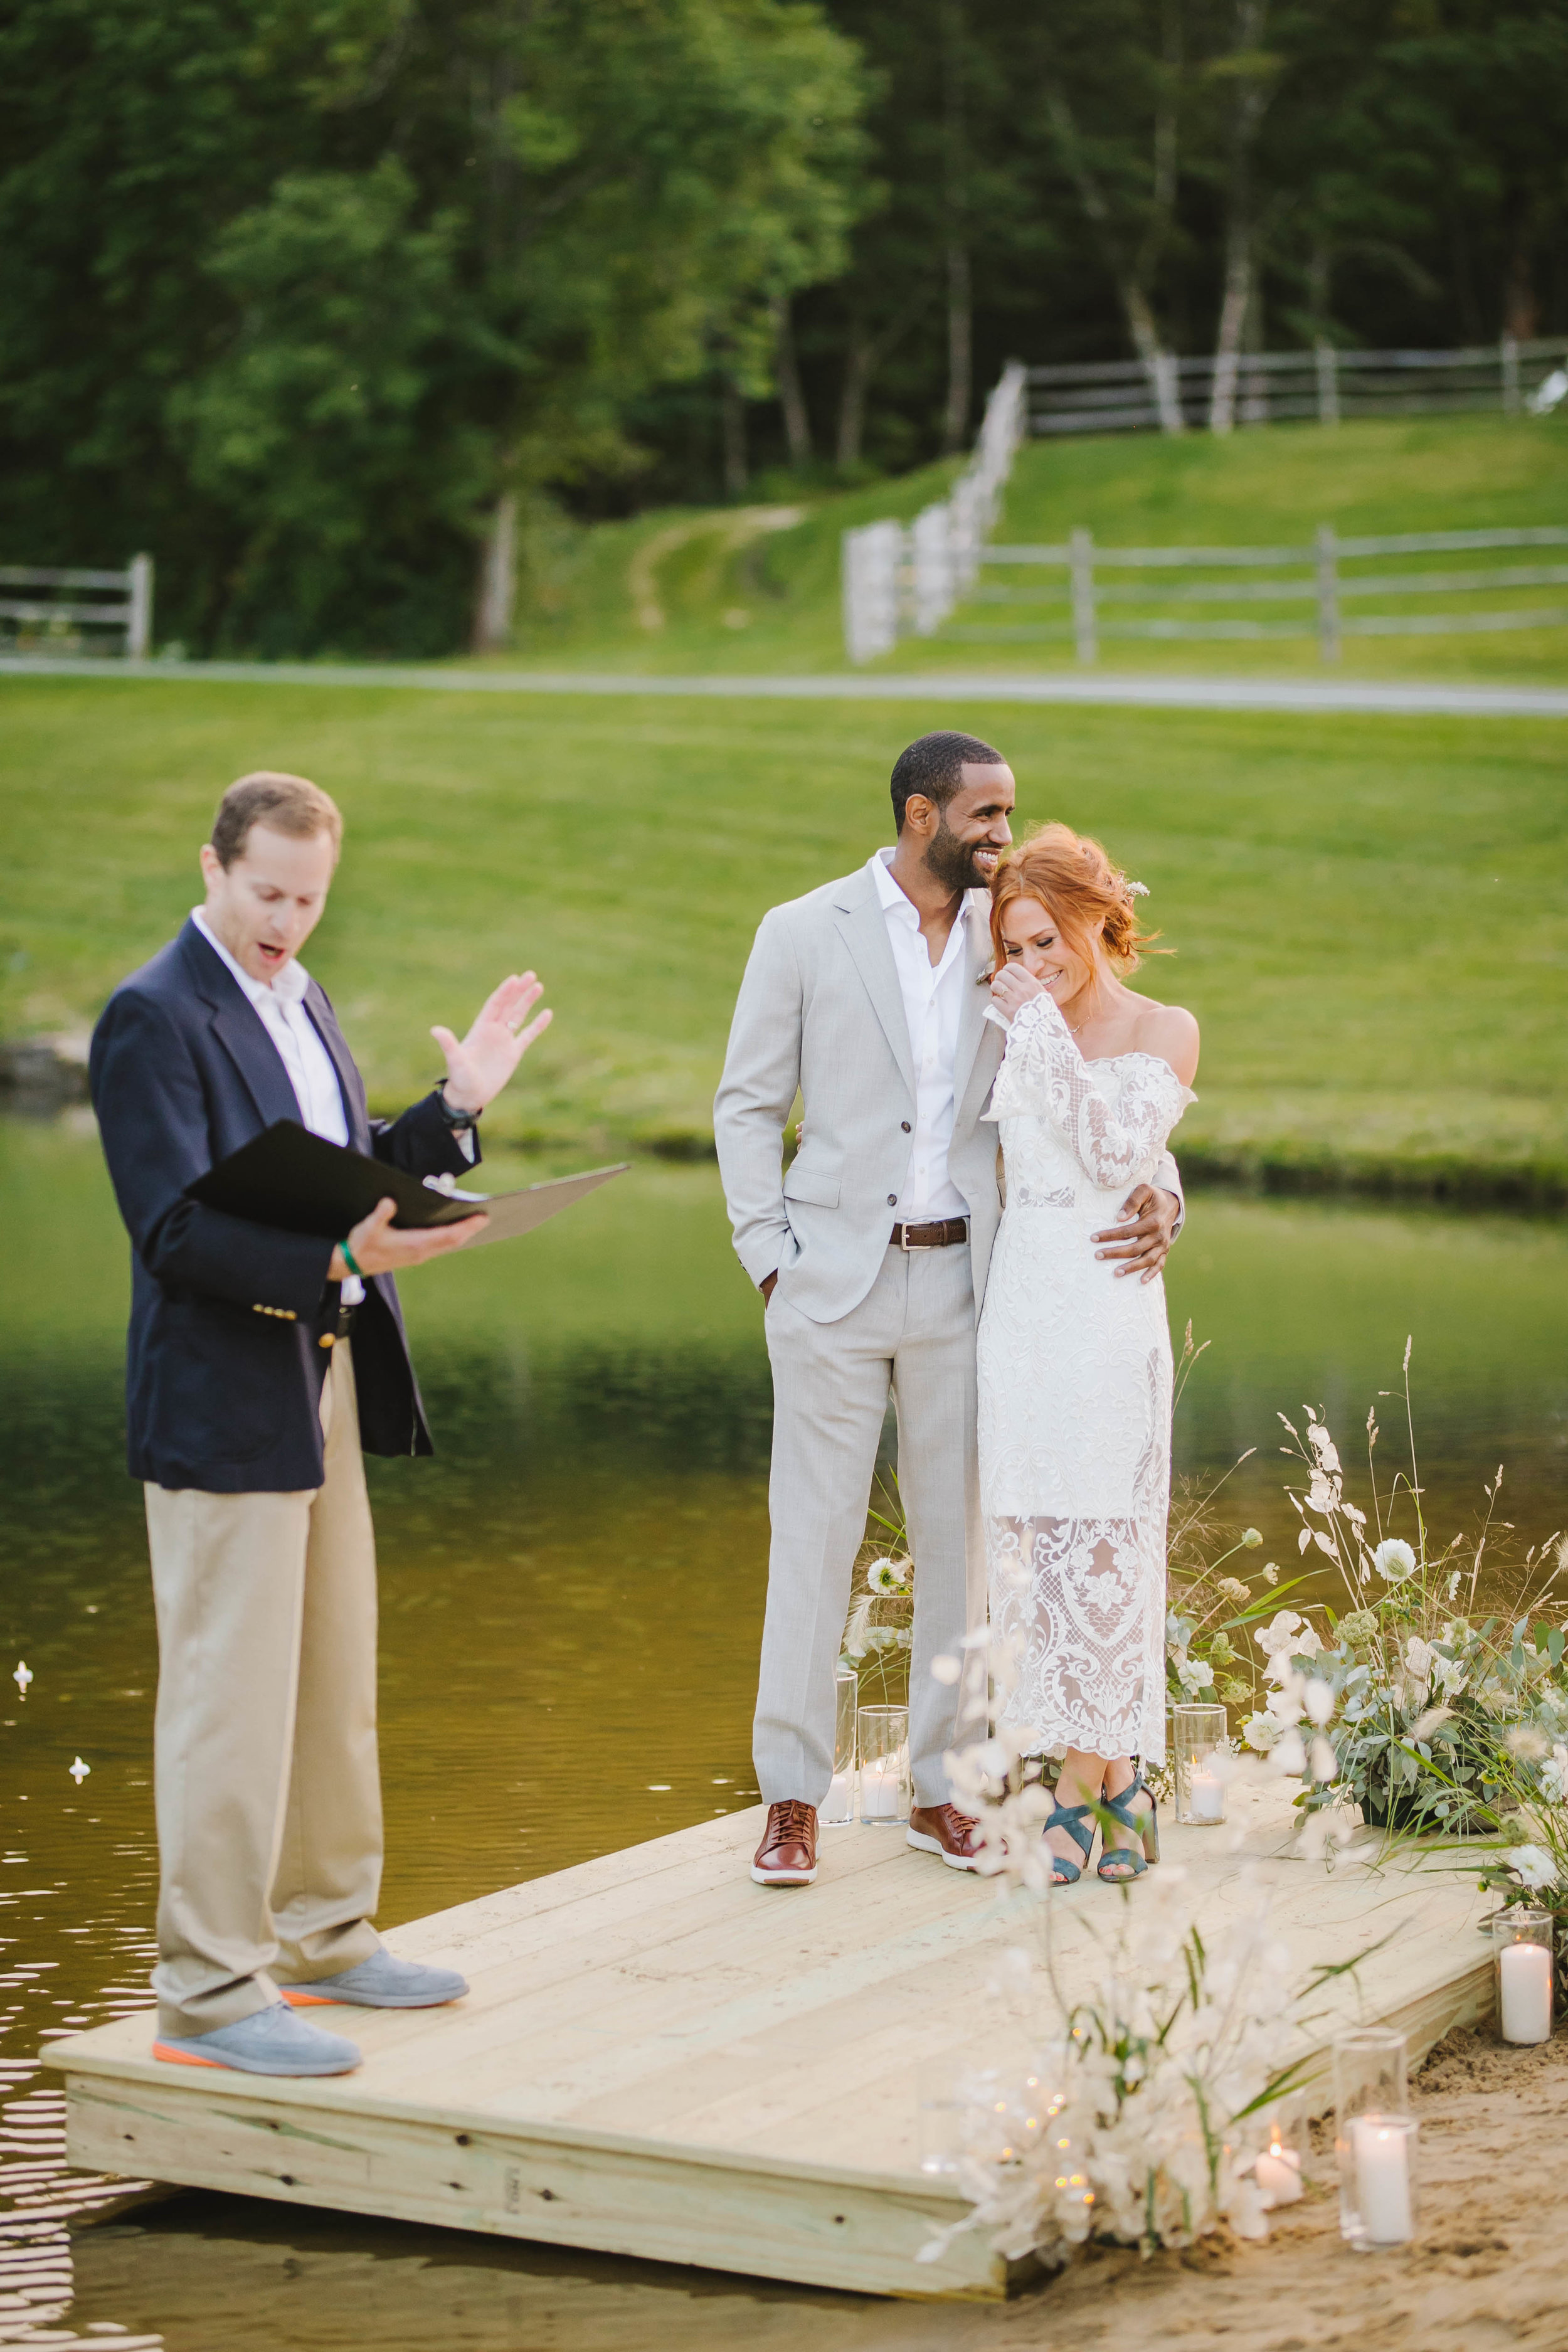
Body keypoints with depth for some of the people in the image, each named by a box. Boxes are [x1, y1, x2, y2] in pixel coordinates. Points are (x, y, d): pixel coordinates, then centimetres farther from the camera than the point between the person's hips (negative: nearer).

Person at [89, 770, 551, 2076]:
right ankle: (210, 1993, 2)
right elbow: (177, 1229, -21)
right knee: (232, 1698, -5)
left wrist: (456, 1108, 7)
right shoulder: (155, 1016, -14)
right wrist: (338, 1257, -32)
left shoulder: (301, 1002, 14)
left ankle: (323, 1933, 30)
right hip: (225, 1405, -9)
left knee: (335, 1684, 17)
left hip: (326, 1382, 9)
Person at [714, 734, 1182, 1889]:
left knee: (960, 1536, 7)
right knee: (814, 1535, -1)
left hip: (962, 1276, 3)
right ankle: (793, 1800, 6)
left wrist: (1156, 1189, -11)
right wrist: (770, 1257, -5)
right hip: (836, 1279, -3)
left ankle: (941, 1789, 17)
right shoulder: (804, 934, -1)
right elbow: (748, 1107, 3)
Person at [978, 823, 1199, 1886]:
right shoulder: (1023, 1032, 12)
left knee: (1101, 1539, -4)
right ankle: (1105, 1778, 10)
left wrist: (1045, 1030, -14)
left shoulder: (1166, 1032, -1)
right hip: (1021, 1302, 5)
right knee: (1035, 1540, 3)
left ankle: (1101, 1778, 4)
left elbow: (1115, 1156, -14)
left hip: (1107, 1308, -5)